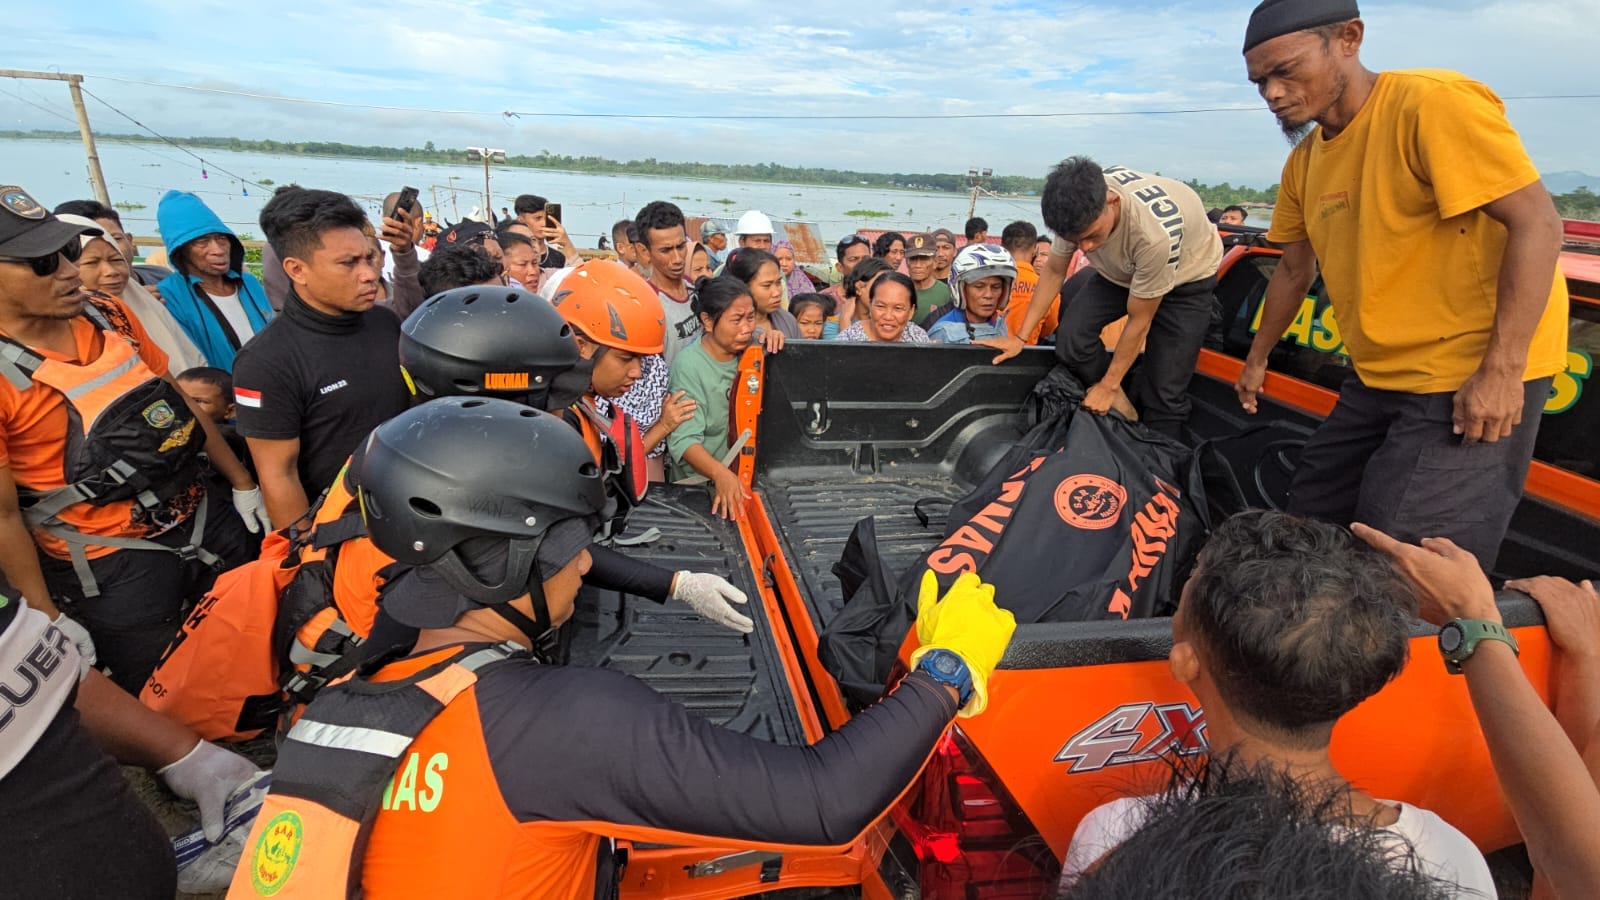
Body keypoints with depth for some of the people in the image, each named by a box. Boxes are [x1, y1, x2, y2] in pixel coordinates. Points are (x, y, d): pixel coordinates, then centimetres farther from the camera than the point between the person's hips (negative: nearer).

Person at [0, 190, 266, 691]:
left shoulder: (109, 316, 0)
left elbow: (180, 404, 10)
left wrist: (243, 485, 12)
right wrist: (51, 620, -10)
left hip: (209, 522, 6)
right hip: (111, 571, -5)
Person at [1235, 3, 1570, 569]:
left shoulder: (1431, 103, -17)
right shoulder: (1303, 162, 6)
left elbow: (1536, 223, -21)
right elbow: (1295, 270, 18)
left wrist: (1500, 369, -25)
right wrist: (1257, 359, 25)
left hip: (1474, 378, -8)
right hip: (1379, 377, 8)